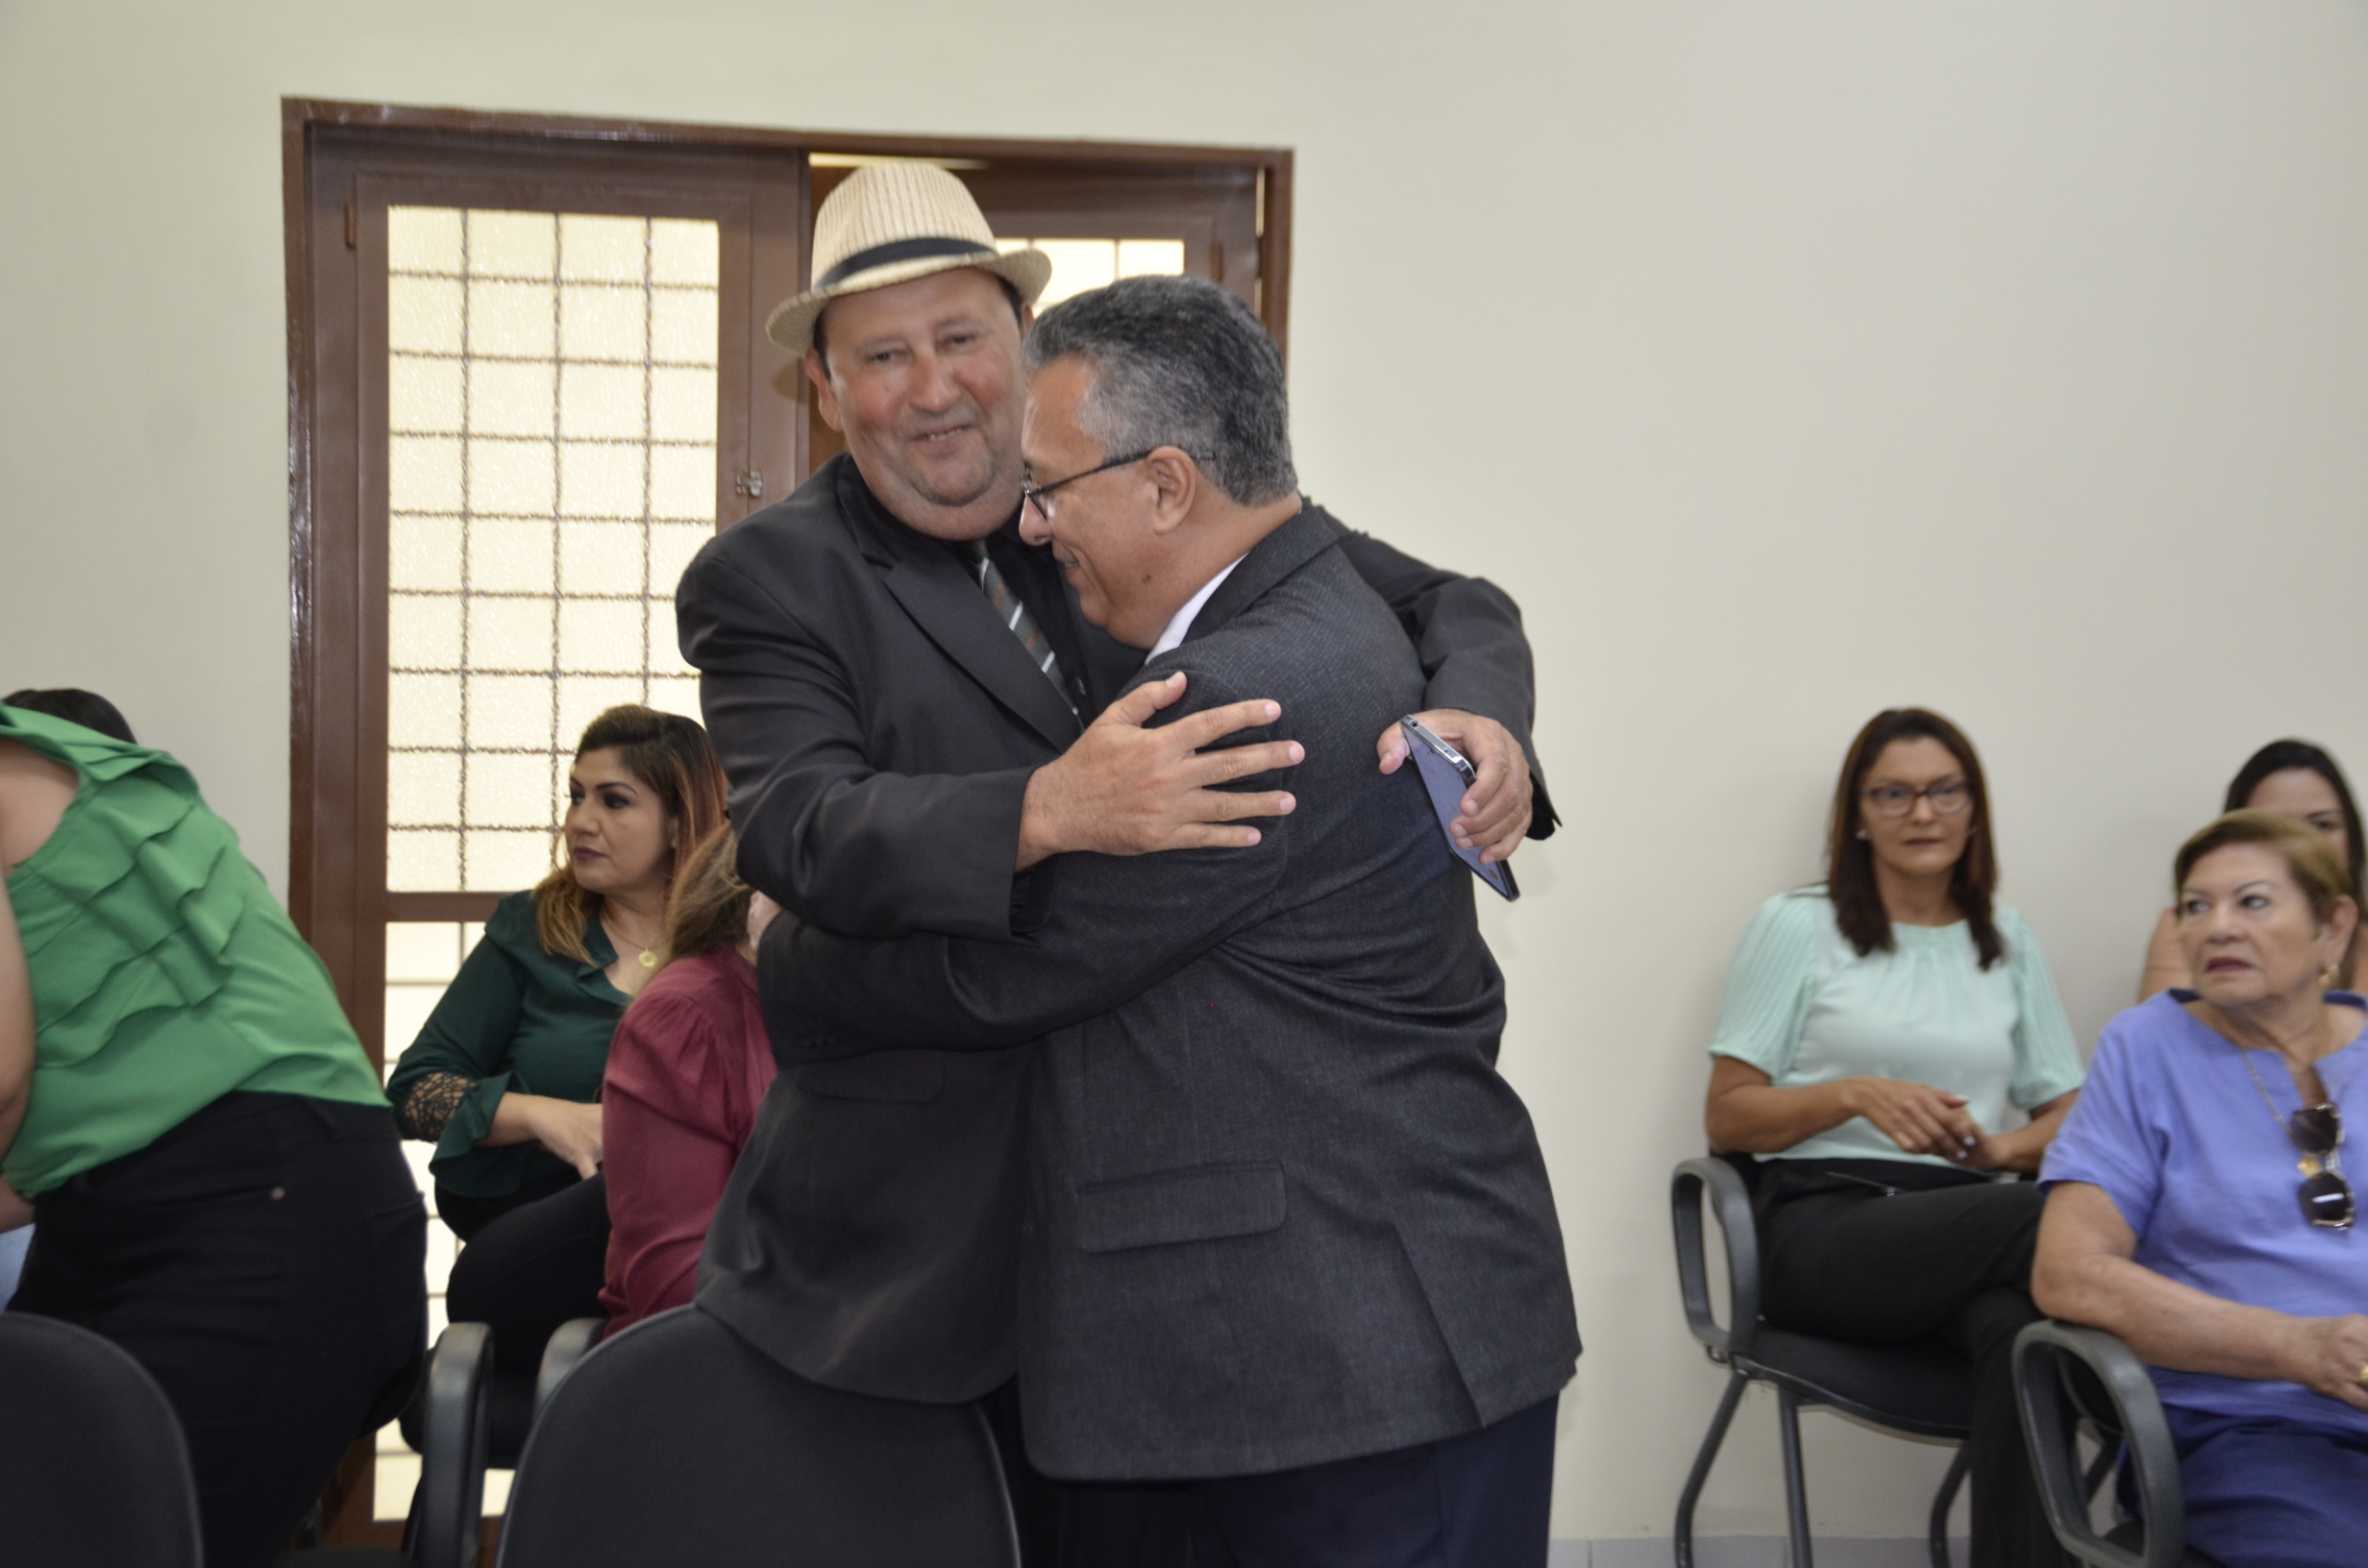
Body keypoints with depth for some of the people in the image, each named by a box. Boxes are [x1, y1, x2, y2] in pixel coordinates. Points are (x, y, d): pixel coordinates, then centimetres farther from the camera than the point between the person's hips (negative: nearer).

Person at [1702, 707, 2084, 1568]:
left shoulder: (2010, 942, 21)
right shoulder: (1798, 926, 10)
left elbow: (2068, 1114, 19)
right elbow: (1726, 1119, 7)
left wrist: (2002, 1147, -5)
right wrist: (1855, 1095, -10)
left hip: (1965, 1223, 3)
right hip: (1824, 1223, -3)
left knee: (2016, 1328, -37)